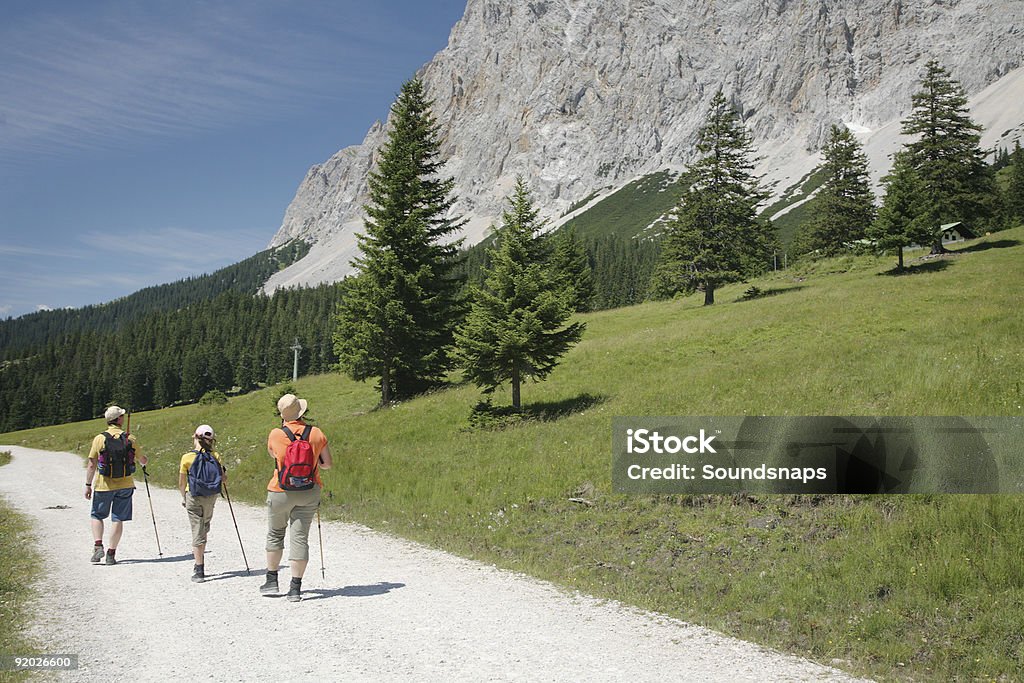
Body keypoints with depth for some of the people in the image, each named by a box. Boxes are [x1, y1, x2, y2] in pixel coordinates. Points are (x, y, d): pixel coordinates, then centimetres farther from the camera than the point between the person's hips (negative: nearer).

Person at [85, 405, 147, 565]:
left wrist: (88, 485, 1)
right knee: (118, 519, 6)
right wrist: (144, 462, 34)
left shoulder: (99, 438, -7)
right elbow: (142, 459, 11)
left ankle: (98, 545, 2)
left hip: (103, 485, -1)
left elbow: (91, 464, -7)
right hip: (125, 485, 1)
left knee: (97, 515, 17)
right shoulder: (130, 439, -2)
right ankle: (111, 553, 7)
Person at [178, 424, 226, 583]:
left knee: (198, 532, 0)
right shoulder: (215, 456, -3)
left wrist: (183, 498, 13)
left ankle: (199, 571, -1)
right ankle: (200, 564, 25)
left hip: (193, 497, -2)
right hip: (211, 497, 2)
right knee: (204, 527, 19)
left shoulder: (187, 457, -8)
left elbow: (181, 483, -3)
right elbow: (224, 479, -2)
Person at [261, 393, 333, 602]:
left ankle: (271, 581, 25)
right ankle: (295, 588, 3)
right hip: (308, 494, 1)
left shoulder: (275, 434, -7)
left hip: (280, 492, 0)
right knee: (300, 538, 3)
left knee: (275, 535, 18)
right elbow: (328, 464, 2)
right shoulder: (316, 434, -5)